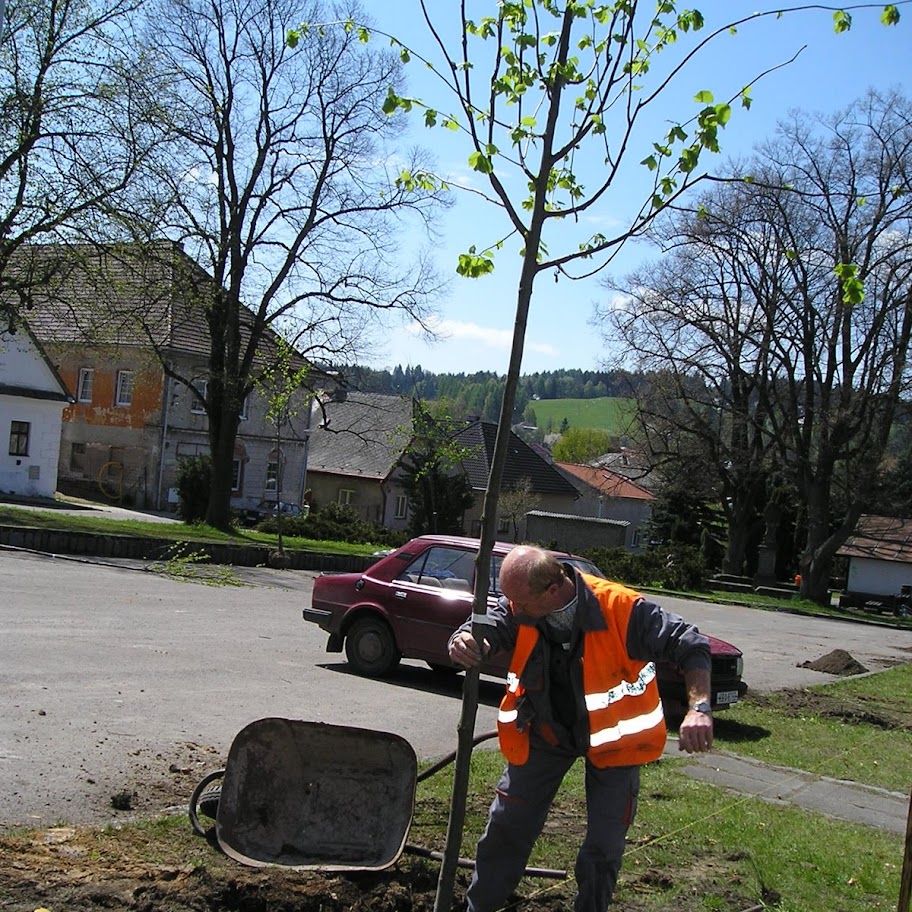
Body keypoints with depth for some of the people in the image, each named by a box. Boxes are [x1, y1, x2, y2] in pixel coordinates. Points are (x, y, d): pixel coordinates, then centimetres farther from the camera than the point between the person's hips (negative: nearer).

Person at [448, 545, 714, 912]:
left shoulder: (622, 609, -30)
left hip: (612, 735, -3)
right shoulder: (518, 608, -19)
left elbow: (690, 646, -25)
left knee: (604, 848, 3)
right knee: (506, 827, 9)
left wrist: (699, 708, -38)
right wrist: (466, 644, -53)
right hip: (545, 732, 3)